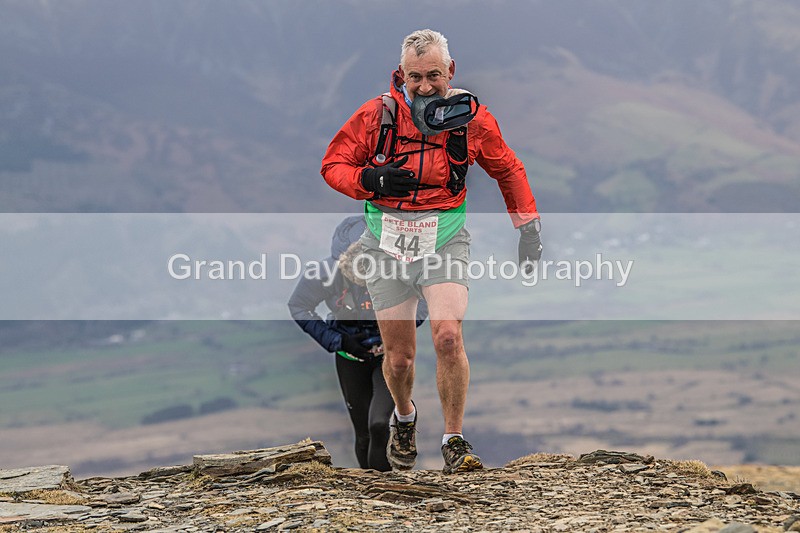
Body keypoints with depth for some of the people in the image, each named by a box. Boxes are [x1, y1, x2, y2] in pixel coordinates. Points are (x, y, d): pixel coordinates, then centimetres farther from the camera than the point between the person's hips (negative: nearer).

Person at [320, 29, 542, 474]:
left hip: (445, 241, 0)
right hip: (388, 244, 0)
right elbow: (333, 164, 0)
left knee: (448, 335, -21)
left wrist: (528, 225, 10)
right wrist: (371, 179, -20)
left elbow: (508, 170, 12)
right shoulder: (376, 115, -9)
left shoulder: (472, 117, -5)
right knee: (399, 356, 5)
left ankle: (454, 441, -6)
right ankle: (403, 417, 38)